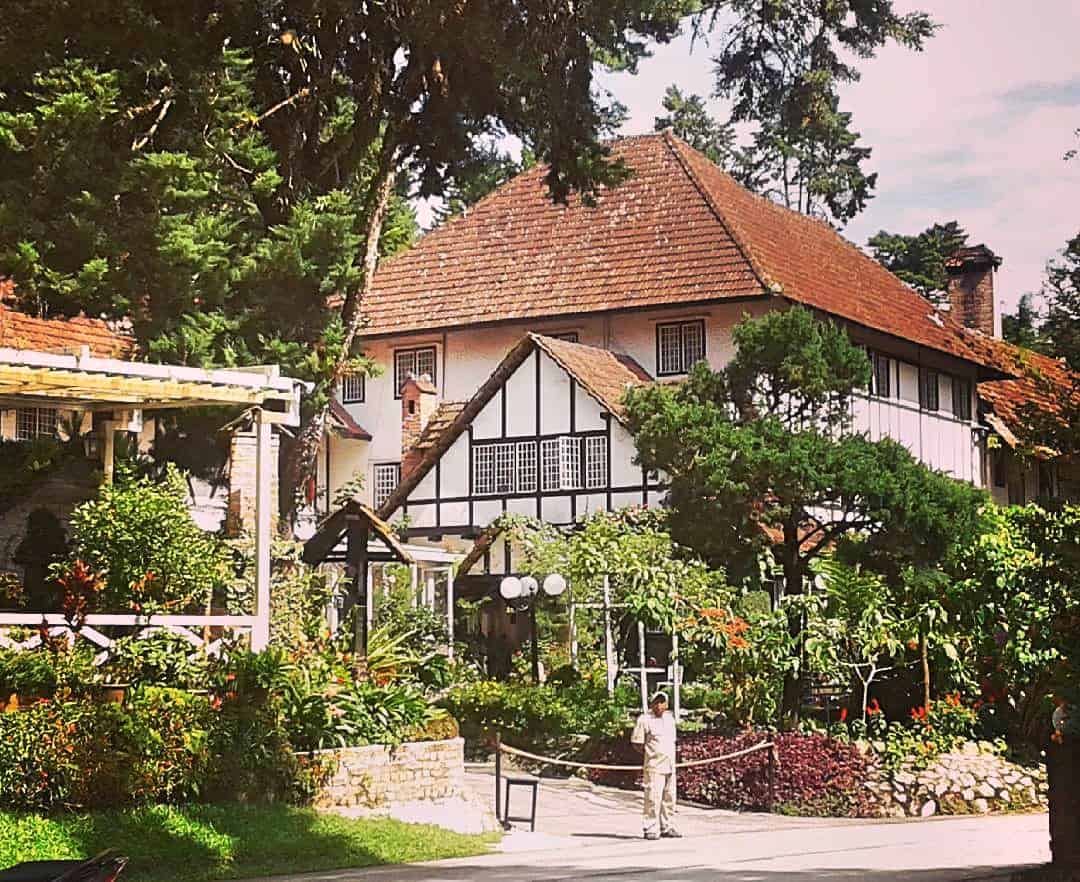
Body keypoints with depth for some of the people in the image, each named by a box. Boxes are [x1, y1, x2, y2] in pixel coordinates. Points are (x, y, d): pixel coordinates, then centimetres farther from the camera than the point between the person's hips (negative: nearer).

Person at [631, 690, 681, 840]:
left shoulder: (670, 718, 15)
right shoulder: (644, 720, -6)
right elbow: (636, 743, -5)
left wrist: (671, 758, 14)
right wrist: (649, 755, -5)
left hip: (670, 766, 7)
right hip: (653, 766, -7)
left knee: (669, 797, 10)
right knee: (653, 797, -9)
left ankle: (667, 827, 18)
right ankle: (650, 829, -4)